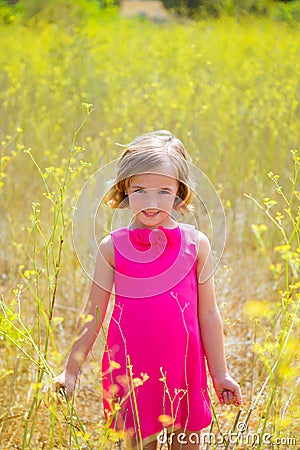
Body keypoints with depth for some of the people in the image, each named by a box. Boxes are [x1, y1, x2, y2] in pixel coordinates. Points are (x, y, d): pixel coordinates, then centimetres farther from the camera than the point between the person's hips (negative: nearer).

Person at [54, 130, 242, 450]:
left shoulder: (196, 243, -2)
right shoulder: (113, 246, -4)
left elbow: (208, 314, 4)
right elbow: (93, 315, 2)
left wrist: (220, 374, 8)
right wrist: (70, 371, 3)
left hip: (184, 368, 1)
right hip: (131, 370, -1)